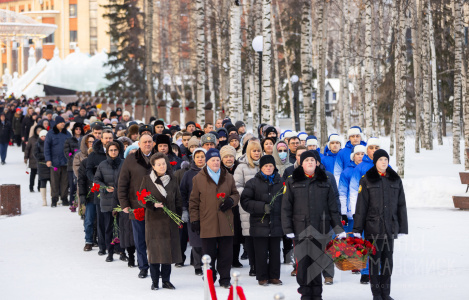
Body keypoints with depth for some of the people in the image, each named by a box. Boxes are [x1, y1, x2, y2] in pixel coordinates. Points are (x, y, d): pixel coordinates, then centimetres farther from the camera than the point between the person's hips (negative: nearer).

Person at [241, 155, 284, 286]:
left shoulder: (280, 182, 9)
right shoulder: (253, 183, 0)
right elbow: (245, 201, -5)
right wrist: (262, 207, -16)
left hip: (276, 224, 3)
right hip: (259, 223, -3)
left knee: (275, 251, 7)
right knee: (261, 252, 0)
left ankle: (274, 276, 17)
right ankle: (262, 277, 10)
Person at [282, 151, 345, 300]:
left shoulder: (324, 183, 12)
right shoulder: (292, 182, 6)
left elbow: (333, 208, 12)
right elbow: (286, 208, 3)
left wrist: (339, 229, 8)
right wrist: (288, 230, -4)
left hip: (320, 229, 1)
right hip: (300, 228, -1)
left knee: (317, 261, 2)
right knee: (303, 261, -3)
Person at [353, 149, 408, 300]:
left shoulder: (395, 180, 10)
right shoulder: (367, 180, 0)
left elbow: (401, 205, 12)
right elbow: (361, 205, -2)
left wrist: (402, 228, 7)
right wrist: (357, 229, -6)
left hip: (390, 226, 3)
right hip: (373, 226, -3)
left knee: (388, 259, 6)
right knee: (374, 259, -1)